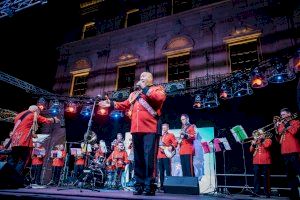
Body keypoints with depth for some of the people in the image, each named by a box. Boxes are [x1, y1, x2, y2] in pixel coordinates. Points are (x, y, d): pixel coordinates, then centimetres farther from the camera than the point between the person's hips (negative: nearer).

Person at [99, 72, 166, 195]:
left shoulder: (157, 89, 9)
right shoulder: (134, 93, 27)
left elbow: (160, 98, -13)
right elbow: (125, 105, 25)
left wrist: (144, 89, -7)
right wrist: (112, 104, 14)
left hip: (150, 129, -6)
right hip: (136, 130, 6)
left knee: (149, 158, -8)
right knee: (138, 159, 7)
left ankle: (150, 186, -1)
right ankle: (139, 184, 14)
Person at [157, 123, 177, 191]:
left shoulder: (171, 135, 6)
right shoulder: (160, 136, 25)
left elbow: (175, 142, -6)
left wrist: (171, 147, -22)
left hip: (166, 155, -6)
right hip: (160, 156, 7)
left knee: (168, 171, -10)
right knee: (161, 172, 6)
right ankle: (162, 186, 11)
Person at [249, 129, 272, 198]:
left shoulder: (268, 140, 9)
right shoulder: (255, 141, 19)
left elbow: (267, 146, -14)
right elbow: (251, 150, 12)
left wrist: (261, 140, -2)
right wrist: (253, 144, -4)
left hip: (265, 161, -3)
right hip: (256, 162, 4)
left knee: (266, 177, -1)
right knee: (256, 177, 1)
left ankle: (267, 192, 5)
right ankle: (256, 192, 3)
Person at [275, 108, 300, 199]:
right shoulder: (281, 125, 19)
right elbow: (279, 140, 15)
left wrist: (286, 124, -7)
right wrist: (276, 129, 1)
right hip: (285, 153, 6)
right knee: (290, 175, 9)